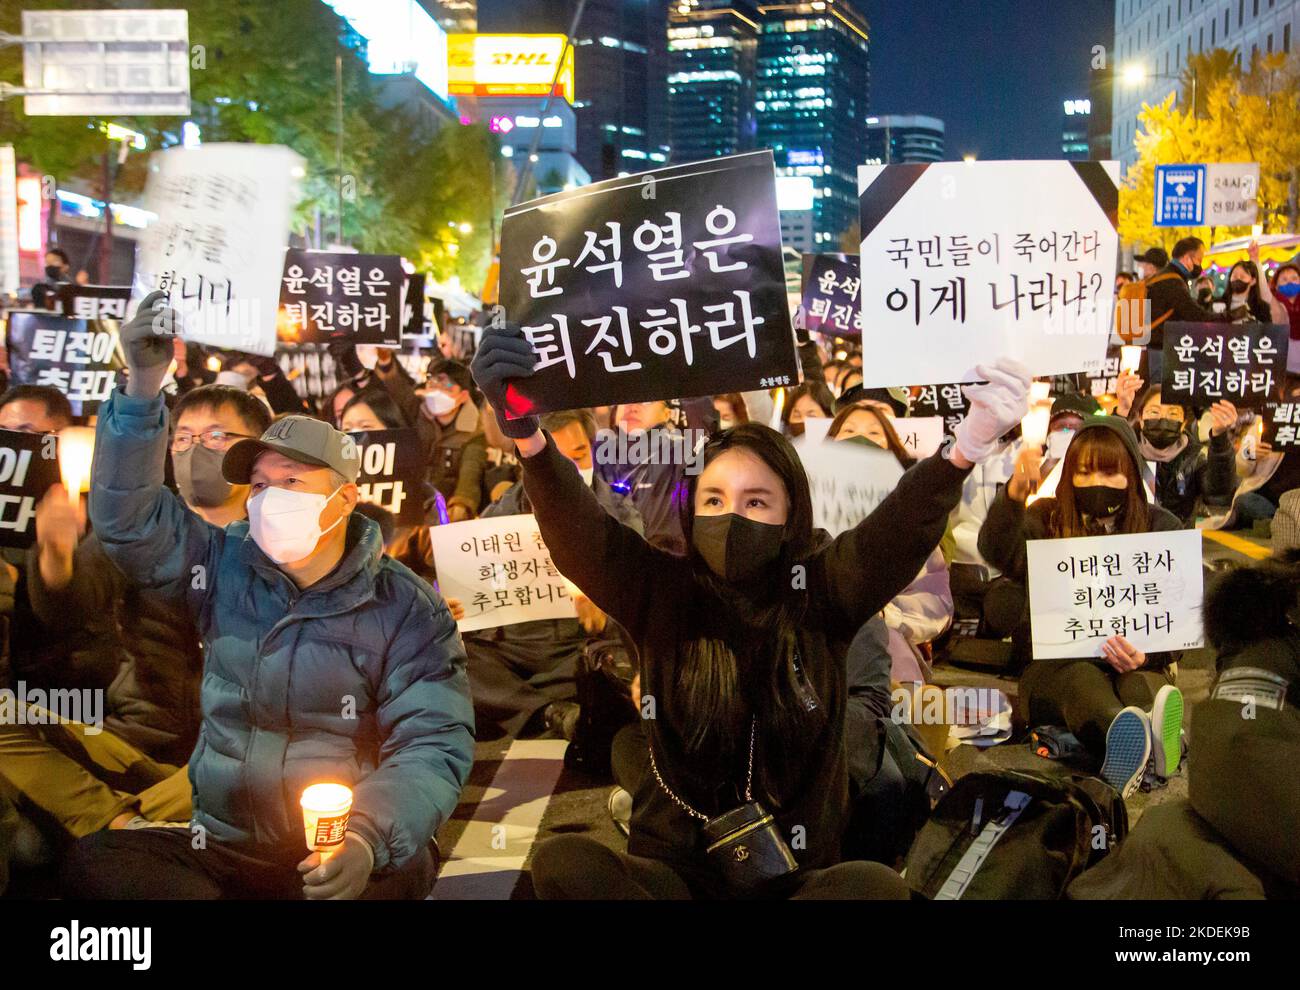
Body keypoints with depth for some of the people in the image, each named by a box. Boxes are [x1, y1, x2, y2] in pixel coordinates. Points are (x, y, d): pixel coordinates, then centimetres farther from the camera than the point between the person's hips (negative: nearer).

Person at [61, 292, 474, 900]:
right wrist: (143, 385, -16)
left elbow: (433, 744, -10)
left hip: (337, 863, -4)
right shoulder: (225, 566, 10)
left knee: (401, 871, -37)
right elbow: (127, 516, -2)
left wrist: (368, 839, -30)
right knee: (92, 862, -23)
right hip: (218, 847, 4)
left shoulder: (405, 610, -1)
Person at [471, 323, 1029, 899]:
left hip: (796, 876, 0)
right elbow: (580, 538, -16)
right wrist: (527, 436, -35)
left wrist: (966, 447, -36)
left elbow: (903, 528, -16)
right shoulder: (659, 594, 0)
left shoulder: (820, 593, 0)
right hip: (673, 868, 1)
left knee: (878, 885, -33)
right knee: (562, 862, -28)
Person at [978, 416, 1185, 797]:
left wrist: (1146, 655, -25)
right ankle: (1122, 735, -71)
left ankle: (1159, 733, -70)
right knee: (1080, 677, -36)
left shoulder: (1161, 527, 9)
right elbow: (997, 551, -15)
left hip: (1134, 664, 1)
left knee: (1141, 681, -34)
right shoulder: (1047, 520, 9)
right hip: (1055, 664, -1)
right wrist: (1014, 495, -36)